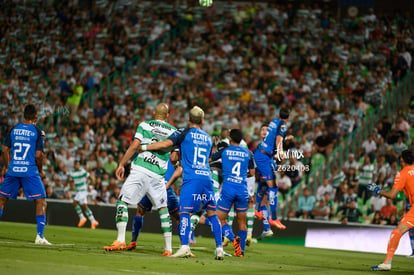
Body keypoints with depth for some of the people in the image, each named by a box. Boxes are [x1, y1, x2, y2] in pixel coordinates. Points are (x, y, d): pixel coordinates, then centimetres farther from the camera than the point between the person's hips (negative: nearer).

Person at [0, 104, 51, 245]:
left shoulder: (14, 129, 7)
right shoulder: (38, 132, -4)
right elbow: (38, 155, -9)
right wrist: (40, 171, 6)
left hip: (13, 170, 4)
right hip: (30, 172, -4)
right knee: (41, 202, 2)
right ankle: (40, 236, -6)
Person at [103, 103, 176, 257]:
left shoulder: (145, 125, 7)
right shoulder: (173, 132, 13)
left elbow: (135, 146, -4)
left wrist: (121, 164, 0)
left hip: (140, 170, -2)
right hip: (157, 175, 2)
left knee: (122, 202, 3)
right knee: (163, 209, 14)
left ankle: (120, 241, -12)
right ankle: (168, 248, 9)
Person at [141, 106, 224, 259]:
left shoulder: (184, 133, 3)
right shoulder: (208, 138, 21)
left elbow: (165, 144, -9)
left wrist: (143, 147, 3)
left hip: (191, 178, -5)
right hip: (207, 178, 5)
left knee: (185, 212, -10)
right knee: (212, 214, 12)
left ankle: (185, 247, -25)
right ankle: (219, 248, 8)